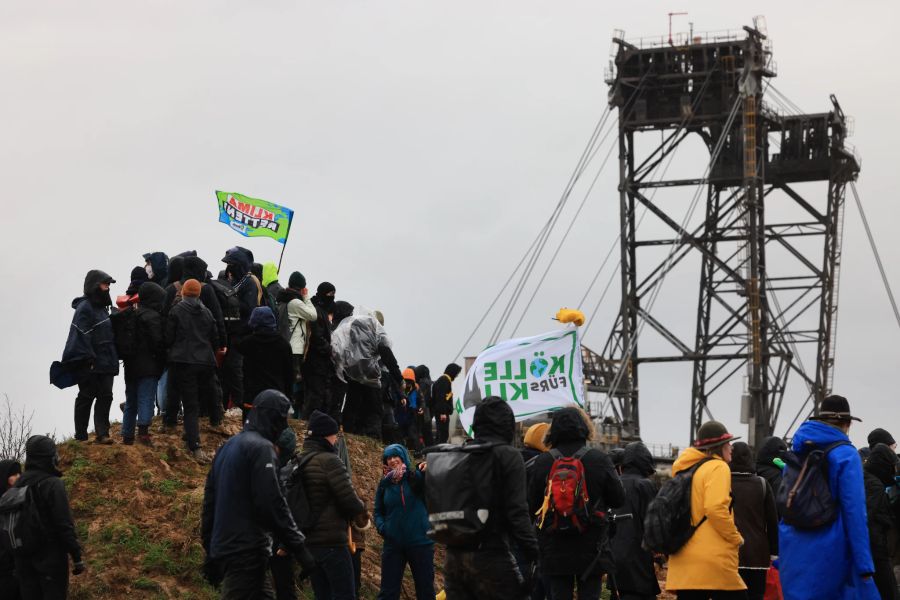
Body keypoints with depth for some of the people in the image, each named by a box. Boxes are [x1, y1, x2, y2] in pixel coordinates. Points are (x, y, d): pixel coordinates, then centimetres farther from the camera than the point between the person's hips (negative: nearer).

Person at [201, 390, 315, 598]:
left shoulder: (228, 447, 18)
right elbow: (272, 505, -18)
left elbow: (209, 503, 21)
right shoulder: (261, 448, -10)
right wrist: (299, 548, -15)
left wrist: (210, 552, 25)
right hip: (247, 552, -10)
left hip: (223, 548, 10)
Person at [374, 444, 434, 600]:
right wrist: (381, 526, -4)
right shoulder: (384, 484, 7)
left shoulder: (416, 477, -4)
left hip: (420, 542, -3)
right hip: (393, 545, 3)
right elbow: (378, 511, 16)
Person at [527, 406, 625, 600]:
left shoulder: (542, 462, -3)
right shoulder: (599, 459, -6)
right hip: (590, 547, -1)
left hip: (554, 549, 1)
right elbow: (618, 499, -1)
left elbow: (532, 504, 2)